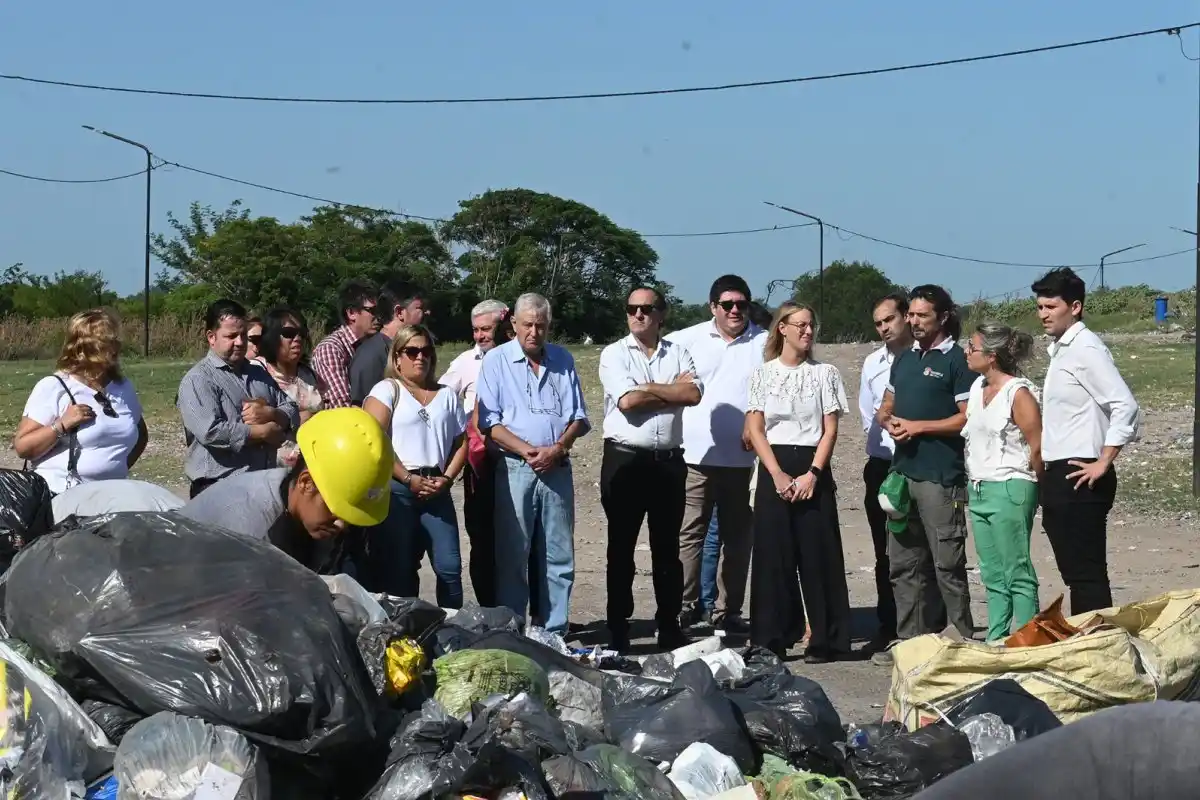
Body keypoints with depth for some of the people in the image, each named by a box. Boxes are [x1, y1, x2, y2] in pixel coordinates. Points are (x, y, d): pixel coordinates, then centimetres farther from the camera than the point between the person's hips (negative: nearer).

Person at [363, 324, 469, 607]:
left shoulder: (447, 395, 17)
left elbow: (462, 442, 15)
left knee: (449, 566, -4)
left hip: (436, 491, 3)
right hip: (395, 489, -3)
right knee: (398, 569, 0)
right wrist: (409, 479, -12)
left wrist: (447, 478, -2)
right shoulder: (387, 390, 3)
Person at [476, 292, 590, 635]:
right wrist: (529, 451, -15)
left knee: (558, 556, 5)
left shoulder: (563, 360, 11)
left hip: (558, 469, 3)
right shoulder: (496, 360, 1)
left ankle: (554, 633, 11)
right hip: (514, 469, -3)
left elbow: (578, 417, 10)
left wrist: (557, 449, -8)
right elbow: (489, 423, -5)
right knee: (512, 556, -1)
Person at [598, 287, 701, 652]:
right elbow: (627, 401, -14)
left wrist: (649, 388, -9)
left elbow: (694, 394, -8)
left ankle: (669, 627, 17)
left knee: (667, 548, 9)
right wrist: (673, 391, -4)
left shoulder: (678, 353, 9)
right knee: (621, 547, 3)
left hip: (669, 461, 3)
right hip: (625, 460, -2)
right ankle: (618, 631, 9)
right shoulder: (614, 354, 1)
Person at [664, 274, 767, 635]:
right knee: (690, 534, -1)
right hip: (695, 455, -1)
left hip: (743, 458, 1)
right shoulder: (689, 340, 4)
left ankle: (728, 611, 15)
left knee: (738, 538, 7)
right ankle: (686, 605, 7)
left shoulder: (765, 344, 4)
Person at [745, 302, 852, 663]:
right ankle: (772, 639, 6)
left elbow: (830, 430, 2)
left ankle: (824, 640, 4)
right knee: (773, 554, 0)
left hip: (814, 472, 0)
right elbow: (755, 430, 1)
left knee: (817, 555, -1)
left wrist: (812, 474, -11)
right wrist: (778, 475, -10)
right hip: (774, 472, 1)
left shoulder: (825, 373, 6)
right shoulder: (763, 374, 6)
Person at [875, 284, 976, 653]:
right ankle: (909, 639, 18)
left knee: (947, 564, -6)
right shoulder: (904, 359, 17)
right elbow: (885, 409, 24)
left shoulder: (957, 360, -5)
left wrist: (917, 426, -13)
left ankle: (965, 640, 1)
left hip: (941, 477, -8)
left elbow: (969, 417, -12)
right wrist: (890, 422, 1)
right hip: (902, 472, 8)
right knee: (904, 564, 10)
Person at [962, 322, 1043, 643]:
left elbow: (1038, 447, -12)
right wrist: (972, 484, 13)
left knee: (1017, 575, -5)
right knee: (992, 575, 12)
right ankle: (996, 641, 17)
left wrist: (1030, 488, -1)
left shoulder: (1018, 393, -12)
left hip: (1009, 491, -9)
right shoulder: (977, 387, 12)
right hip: (978, 491, 9)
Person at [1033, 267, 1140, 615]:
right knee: (1073, 570, 13)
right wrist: (1047, 472, 15)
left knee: (1086, 572, -6)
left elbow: (1126, 407, -21)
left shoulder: (1086, 349, -13)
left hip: (1079, 478, -10)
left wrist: (1103, 463, -18)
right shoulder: (1060, 350, 15)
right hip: (1058, 475, 10)